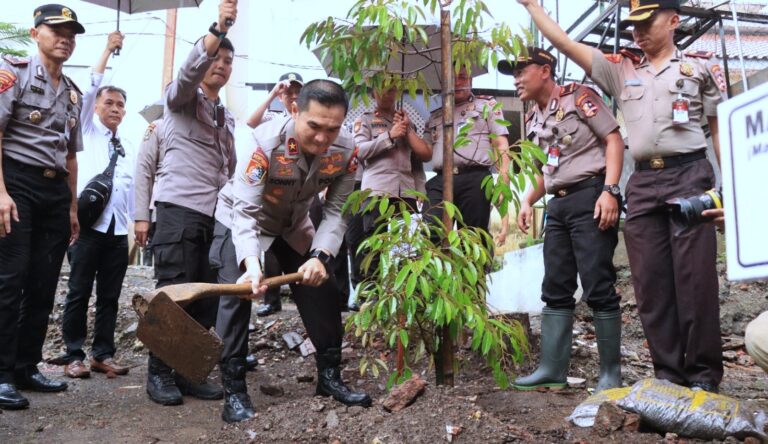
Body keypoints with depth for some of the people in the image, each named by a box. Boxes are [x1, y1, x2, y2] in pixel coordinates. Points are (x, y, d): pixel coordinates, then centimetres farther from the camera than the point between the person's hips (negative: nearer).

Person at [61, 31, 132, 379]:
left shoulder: (128, 149, 18)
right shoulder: (87, 131, 8)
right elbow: (90, 88, -4)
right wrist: (107, 51, -5)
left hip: (118, 229, 4)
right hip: (89, 225, -4)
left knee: (110, 296, 6)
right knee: (79, 293, -1)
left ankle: (103, 354, 14)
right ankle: (74, 355, 7)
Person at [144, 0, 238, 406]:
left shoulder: (226, 118, 25)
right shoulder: (182, 97, 7)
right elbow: (190, 68, -17)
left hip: (217, 215, 6)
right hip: (180, 208, -6)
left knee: (208, 298, 3)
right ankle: (159, 372, 7)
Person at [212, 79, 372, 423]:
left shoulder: (346, 150, -25)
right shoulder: (266, 142, -37)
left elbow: (335, 211, -19)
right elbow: (246, 211, -39)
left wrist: (320, 256, -34)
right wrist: (251, 262, -55)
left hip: (294, 225, 4)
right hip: (240, 219, -4)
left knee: (322, 290, 2)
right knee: (236, 294, -15)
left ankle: (330, 376, 18)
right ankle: (234, 390, -3)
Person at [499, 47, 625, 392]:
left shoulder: (578, 96, -2)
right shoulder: (533, 120, 19)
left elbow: (613, 139, -7)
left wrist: (609, 190, -18)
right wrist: (528, 200, 8)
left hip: (590, 197, -8)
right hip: (558, 205, 8)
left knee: (598, 288, -7)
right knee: (555, 290, 7)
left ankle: (611, 373, 5)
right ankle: (552, 369, 14)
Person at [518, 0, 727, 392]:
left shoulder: (701, 66, 10)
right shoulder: (621, 70, 16)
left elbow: (720, 128, 8)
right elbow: (564, 43, 12)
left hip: (689, 175, -3)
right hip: (643, 183, 3)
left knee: (695, 278, -2)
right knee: (650, 283, 2)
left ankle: (704, 373, 8)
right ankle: (668, 372, 12)